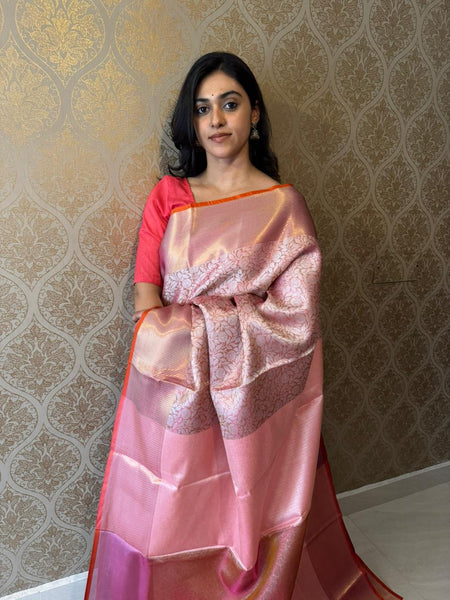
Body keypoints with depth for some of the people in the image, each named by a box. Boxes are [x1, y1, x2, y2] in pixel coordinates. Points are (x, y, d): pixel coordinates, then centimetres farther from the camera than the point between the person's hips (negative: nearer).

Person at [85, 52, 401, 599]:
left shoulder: (283, 205, -2)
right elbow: (146, 303, -1)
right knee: (159, 520, 10)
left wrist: (188, 320, -10)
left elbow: (296, 317, -10)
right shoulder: (168, 195, 6)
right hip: (170, 393, 3)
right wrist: (239, 315, -12)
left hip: (250, 396, -2)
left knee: (249, 523, 9)